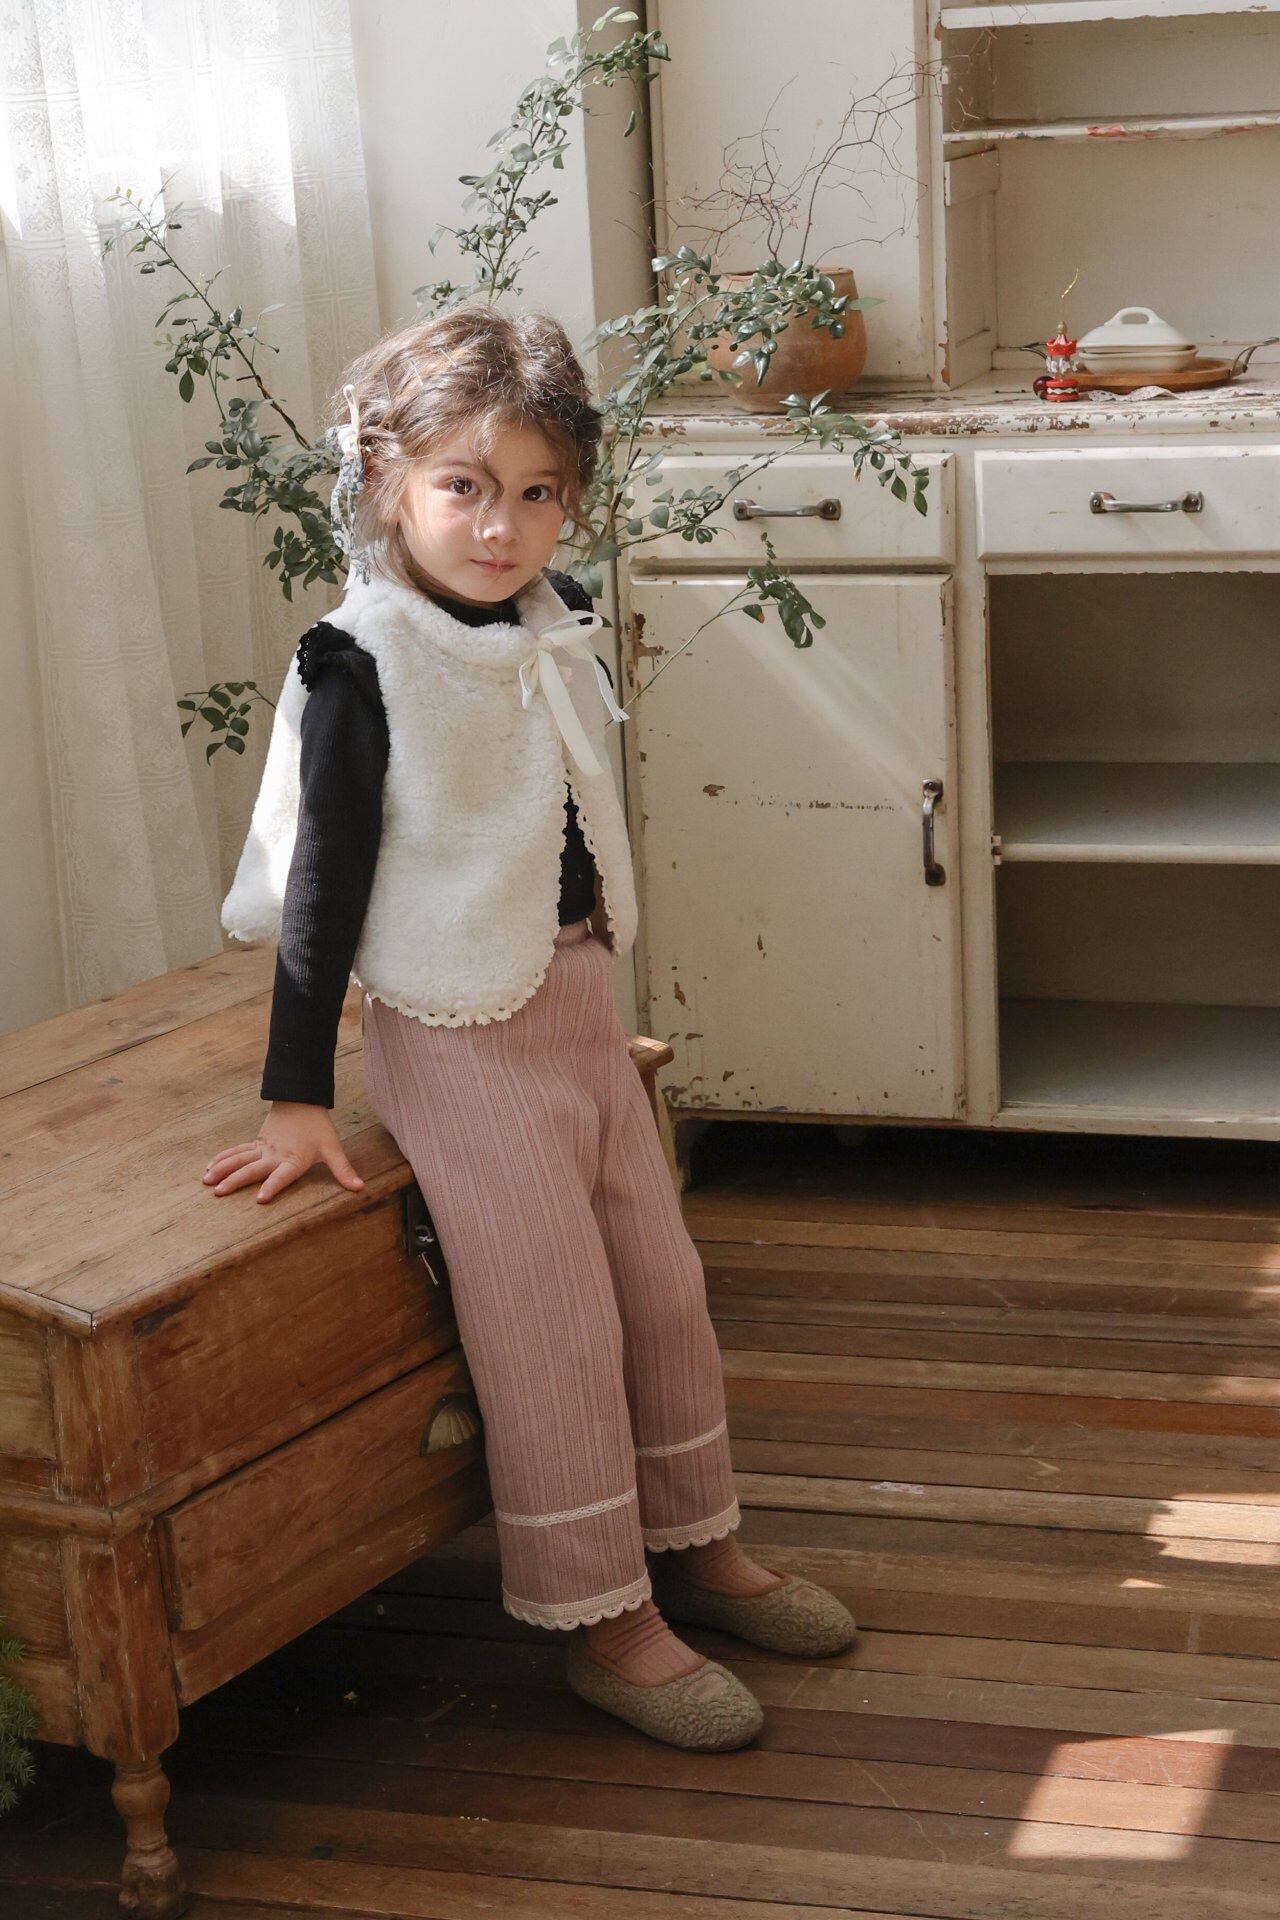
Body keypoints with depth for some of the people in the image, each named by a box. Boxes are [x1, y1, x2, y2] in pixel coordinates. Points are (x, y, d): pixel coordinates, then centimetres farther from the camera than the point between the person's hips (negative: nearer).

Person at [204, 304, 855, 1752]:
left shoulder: (555, 625, 3)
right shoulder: (360, 662, -17)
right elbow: (322, 882, -16)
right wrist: (298, 1098, -16)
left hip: (578, 1004, 7)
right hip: (456, 1035, -7)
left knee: (662, 1281, 14)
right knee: (552, 1323, -3)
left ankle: (696, 1549, 31)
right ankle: (604, 1622, 11)